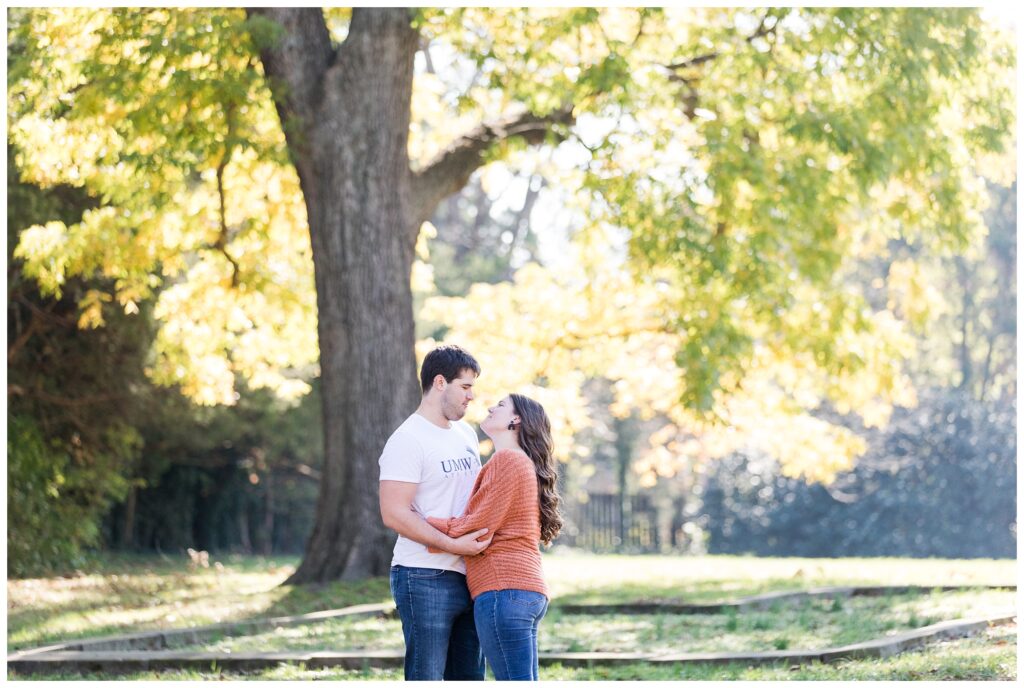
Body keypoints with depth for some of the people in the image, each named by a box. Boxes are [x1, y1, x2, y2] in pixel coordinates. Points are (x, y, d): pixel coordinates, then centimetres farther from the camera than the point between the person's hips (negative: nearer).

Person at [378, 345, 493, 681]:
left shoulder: (466, 434, 16)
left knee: (469, 678, 11)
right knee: (425, 679, -7)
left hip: (469, 578, 8)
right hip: (425, 579, -8)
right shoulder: (408, 439, -11)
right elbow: (394, 514, -18)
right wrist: (454, 545, -22)